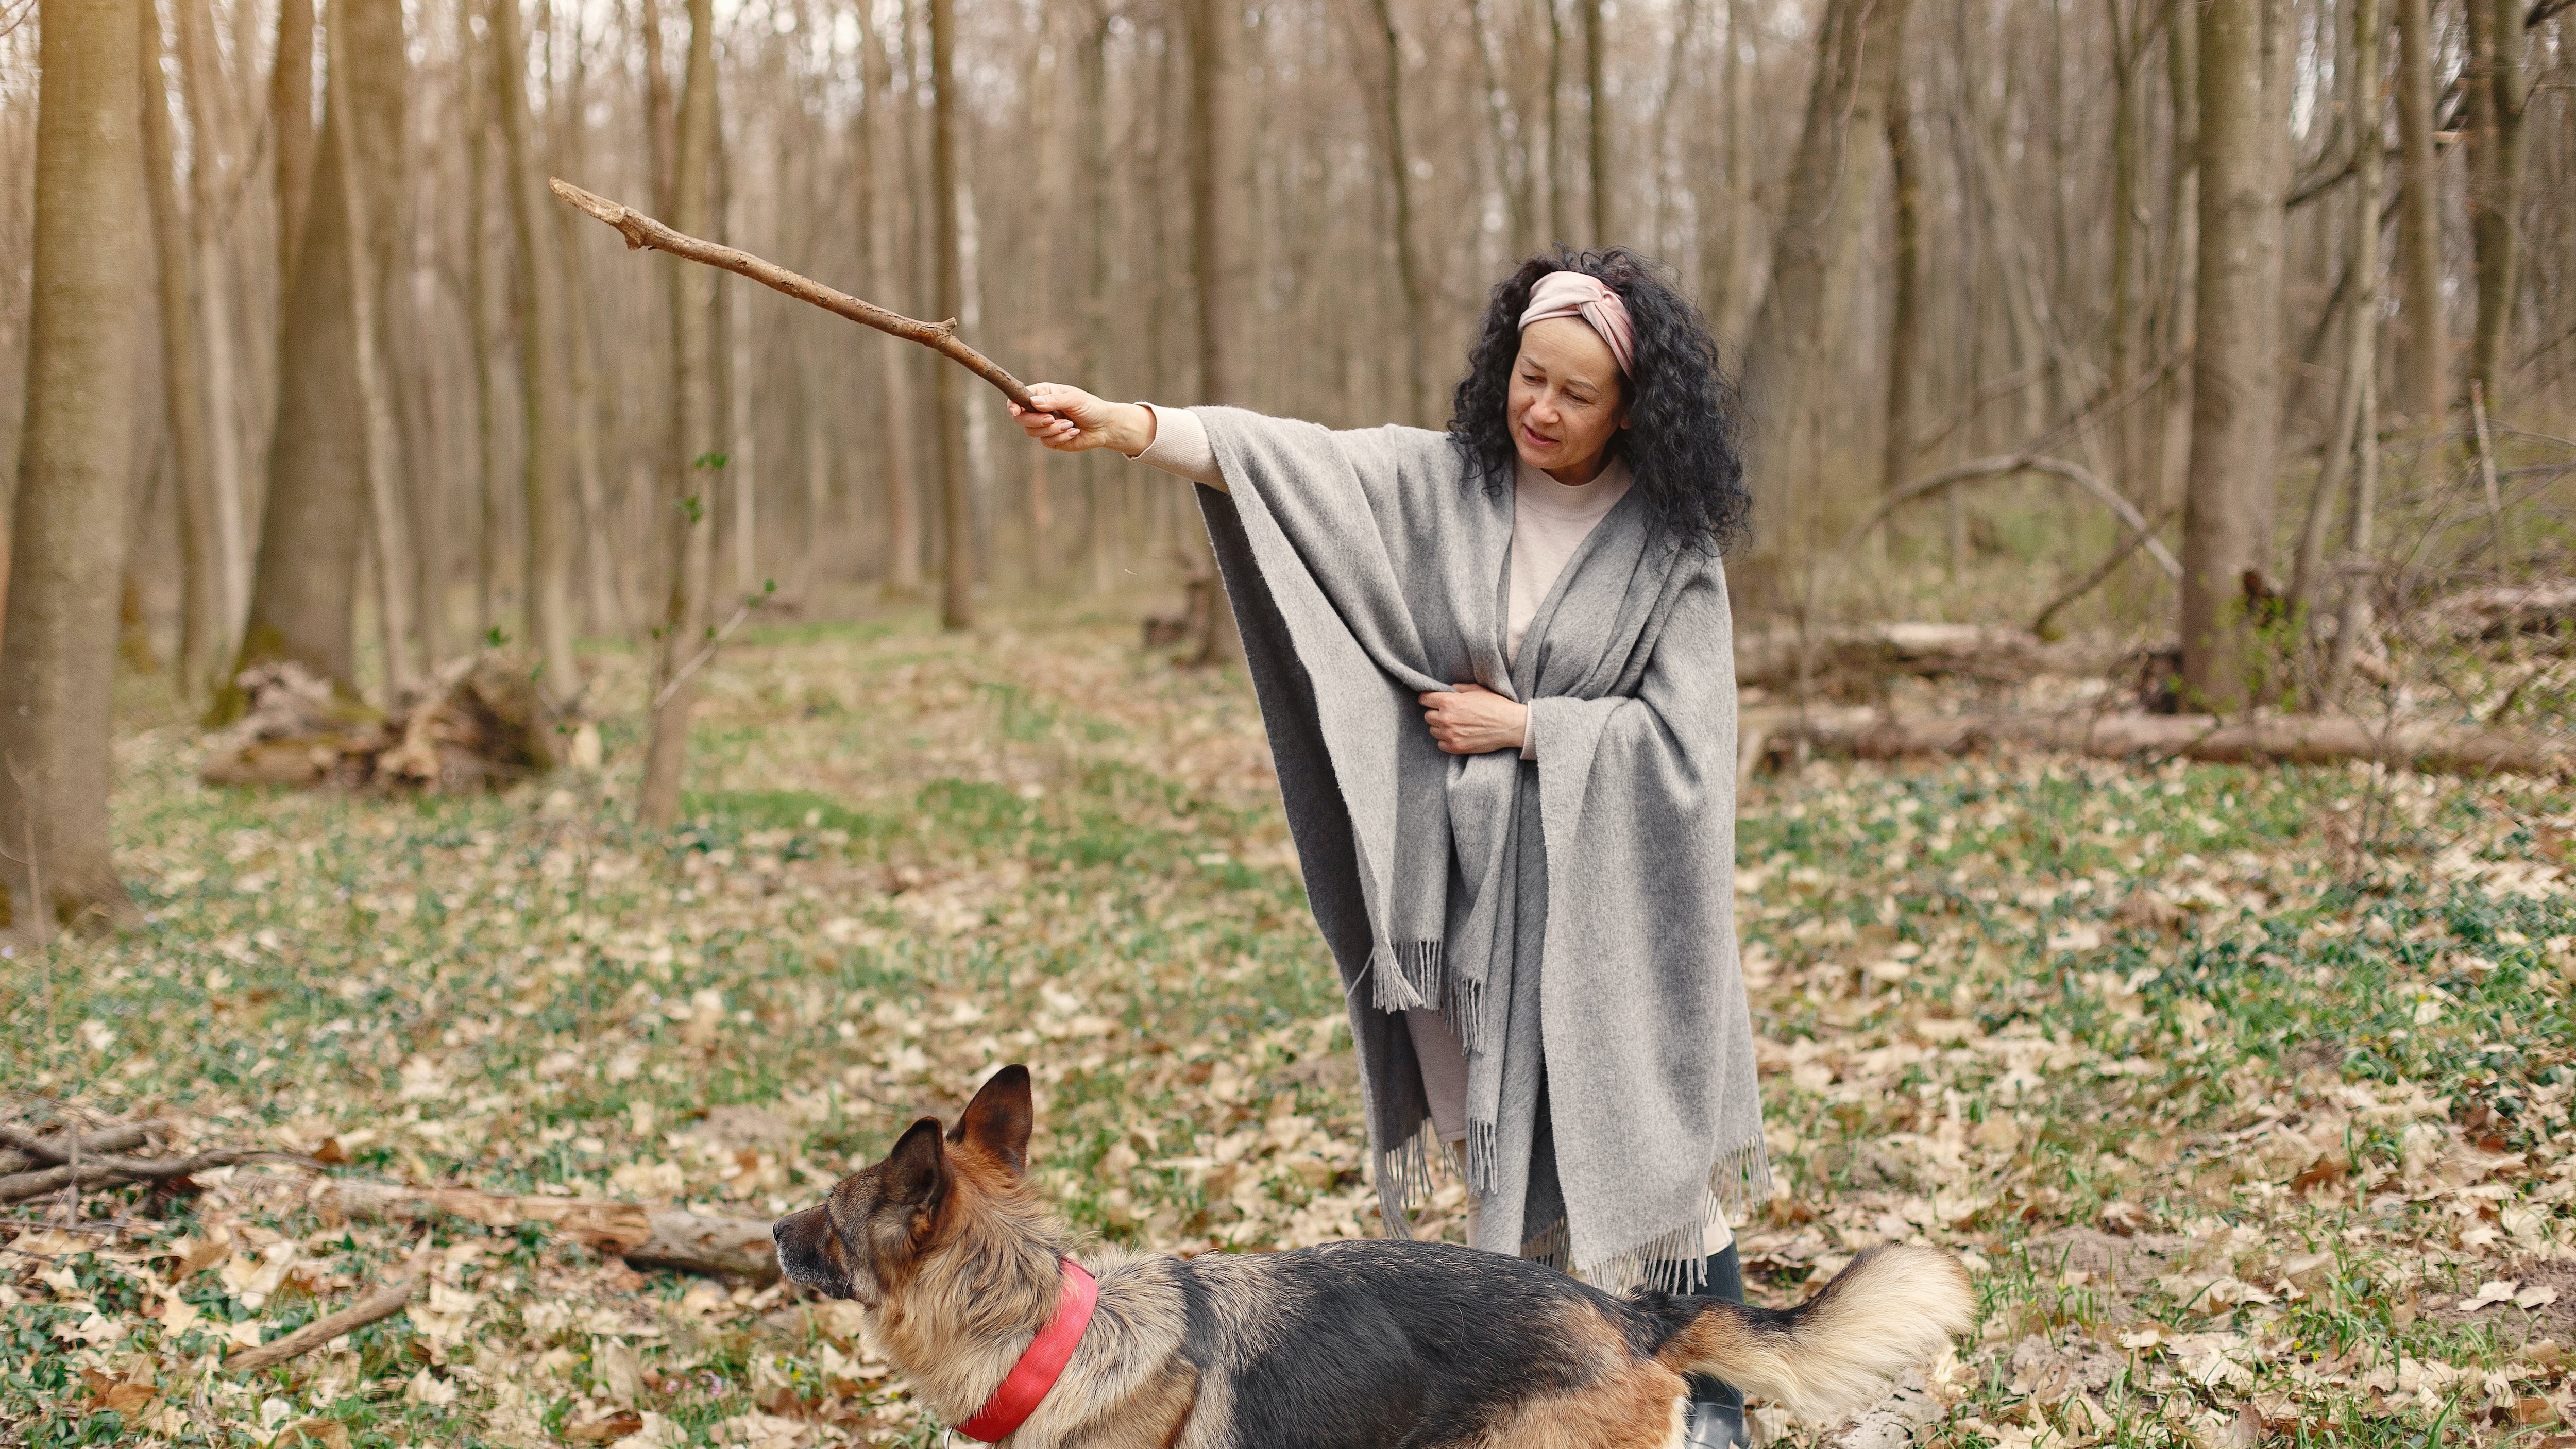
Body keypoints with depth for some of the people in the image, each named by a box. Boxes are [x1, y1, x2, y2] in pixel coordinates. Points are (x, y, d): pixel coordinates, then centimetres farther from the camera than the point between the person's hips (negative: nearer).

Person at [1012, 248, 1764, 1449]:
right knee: (1506, 1140, 10)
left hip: (1609, 890, -2)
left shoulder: (1667, 542, -6)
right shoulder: (1439, 484, -2)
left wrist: (1522, 726, -10)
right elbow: (1286, 459, -16)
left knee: (1648, 1136, 1)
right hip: (1473, 883, 3)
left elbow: (1679, 731, -7)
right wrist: (1122, 425, -30)